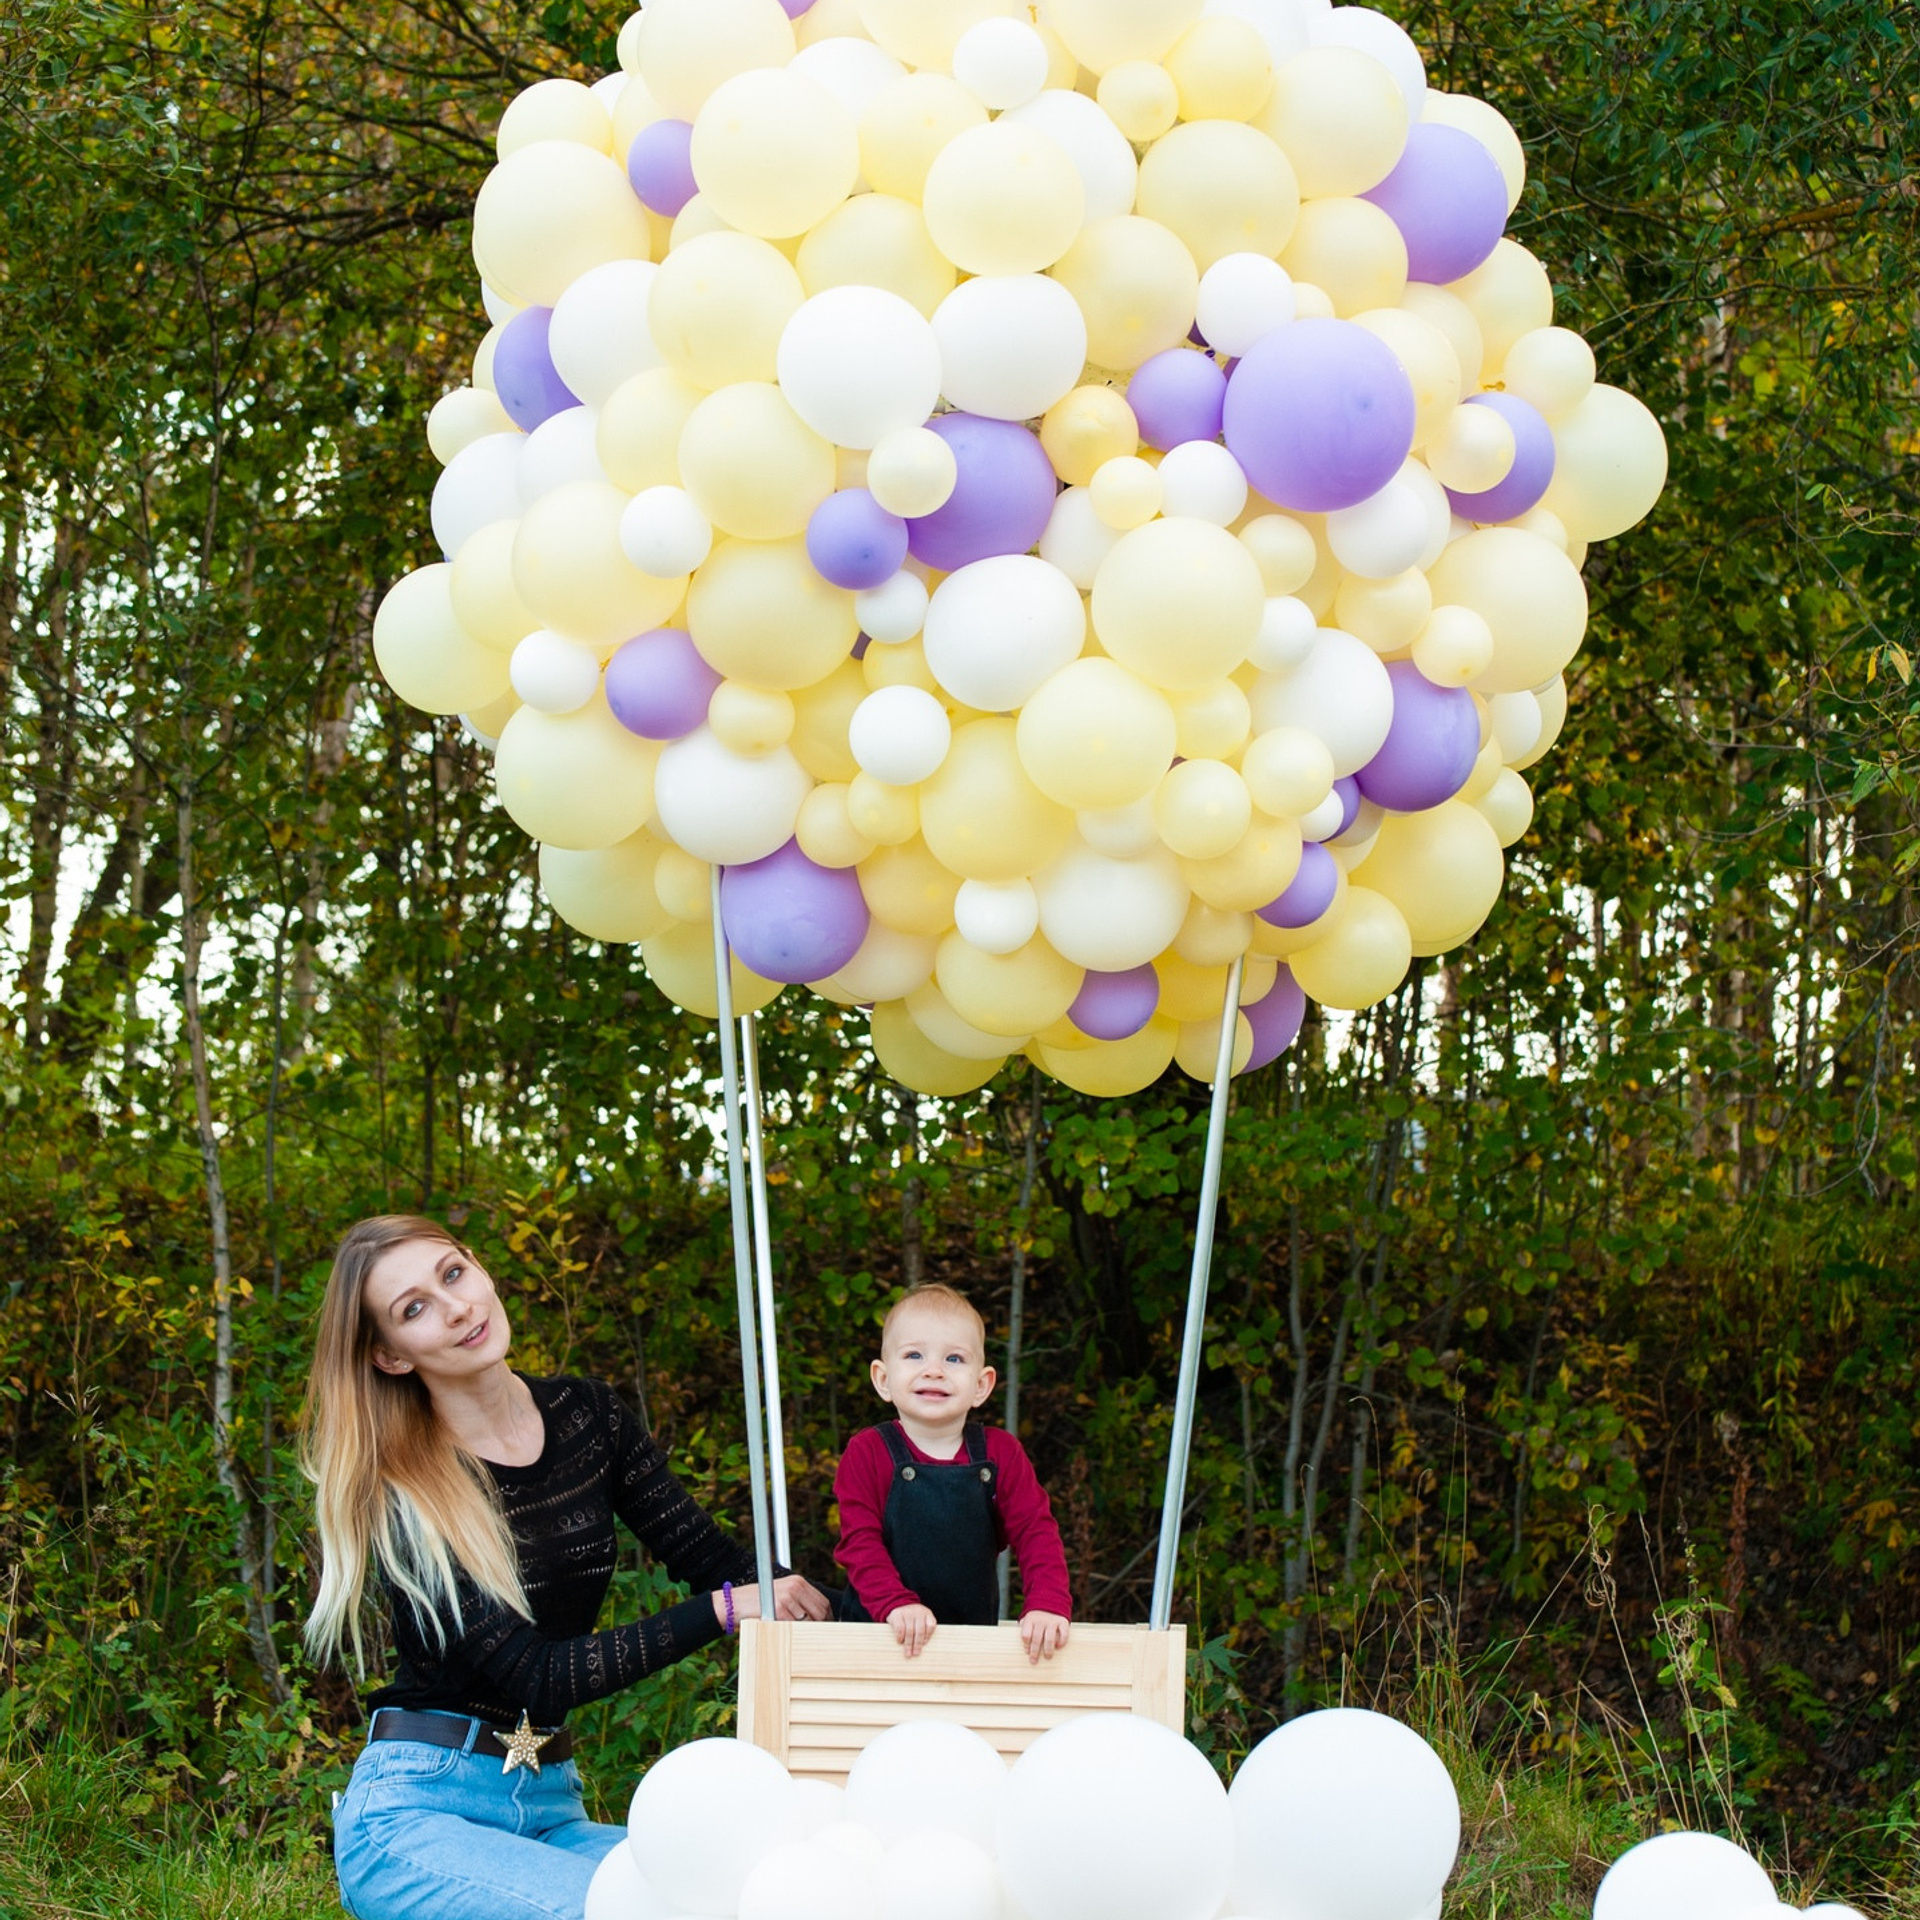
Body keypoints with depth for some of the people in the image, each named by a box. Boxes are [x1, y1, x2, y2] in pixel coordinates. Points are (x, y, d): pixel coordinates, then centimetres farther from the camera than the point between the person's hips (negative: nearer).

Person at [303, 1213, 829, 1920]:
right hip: (418, 1808, -5)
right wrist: (723, 1610, -18)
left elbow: (712, 1556, 5)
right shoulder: (399, 1493, -10)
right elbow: (536, 1675, -15)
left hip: (550, 1805, 5)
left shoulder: (586, 1414, 6)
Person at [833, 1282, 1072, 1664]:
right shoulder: (867, 1453, -1)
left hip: (974, 1642, 2)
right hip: (880, 1640, -2)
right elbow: (860, 1542, -8)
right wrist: (897, 1604, -24)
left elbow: (1036, 1532, 0)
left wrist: (1047, 1605, -17)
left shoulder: (1001, 1454, 5)